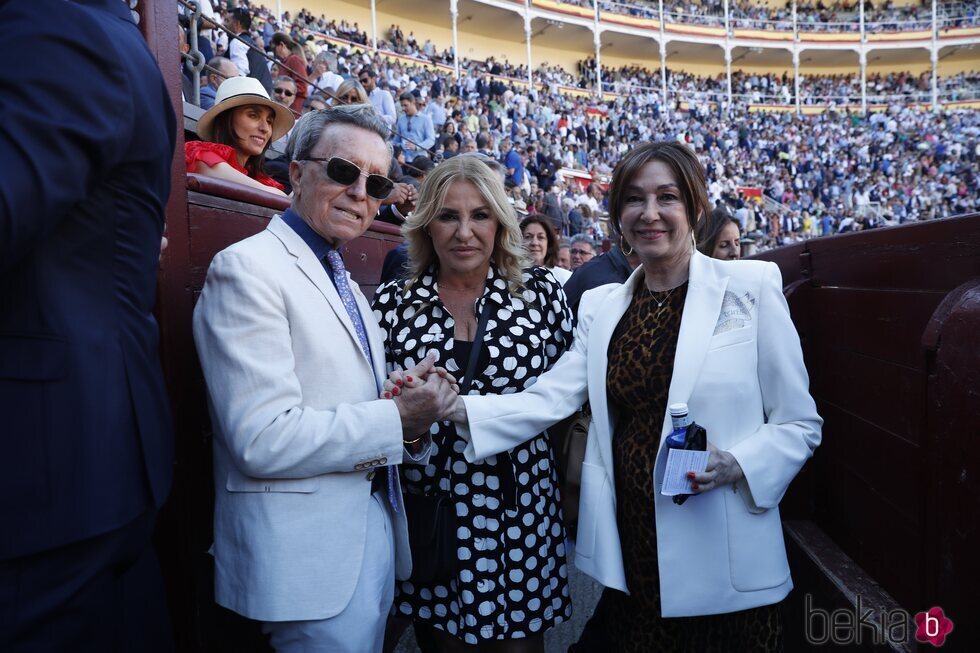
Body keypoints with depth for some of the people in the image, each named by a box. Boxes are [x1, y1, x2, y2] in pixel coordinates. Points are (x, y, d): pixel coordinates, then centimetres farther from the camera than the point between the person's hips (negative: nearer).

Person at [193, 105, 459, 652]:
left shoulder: (346, 284, 13)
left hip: (374, 535, 9)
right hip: (307, 557, -8)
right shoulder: (249, 268, -15)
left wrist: (420, 415, -6)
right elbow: (263, 440, -24)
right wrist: (396, 419, -18)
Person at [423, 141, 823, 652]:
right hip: (629, 547, 3)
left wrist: (737, 465, -19)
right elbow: (550, 398, -6)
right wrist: (458, 408, -19)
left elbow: (799, 424, -2)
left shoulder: (751, 286, -5)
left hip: (722, 559, -2)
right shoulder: (601, 306, 5)